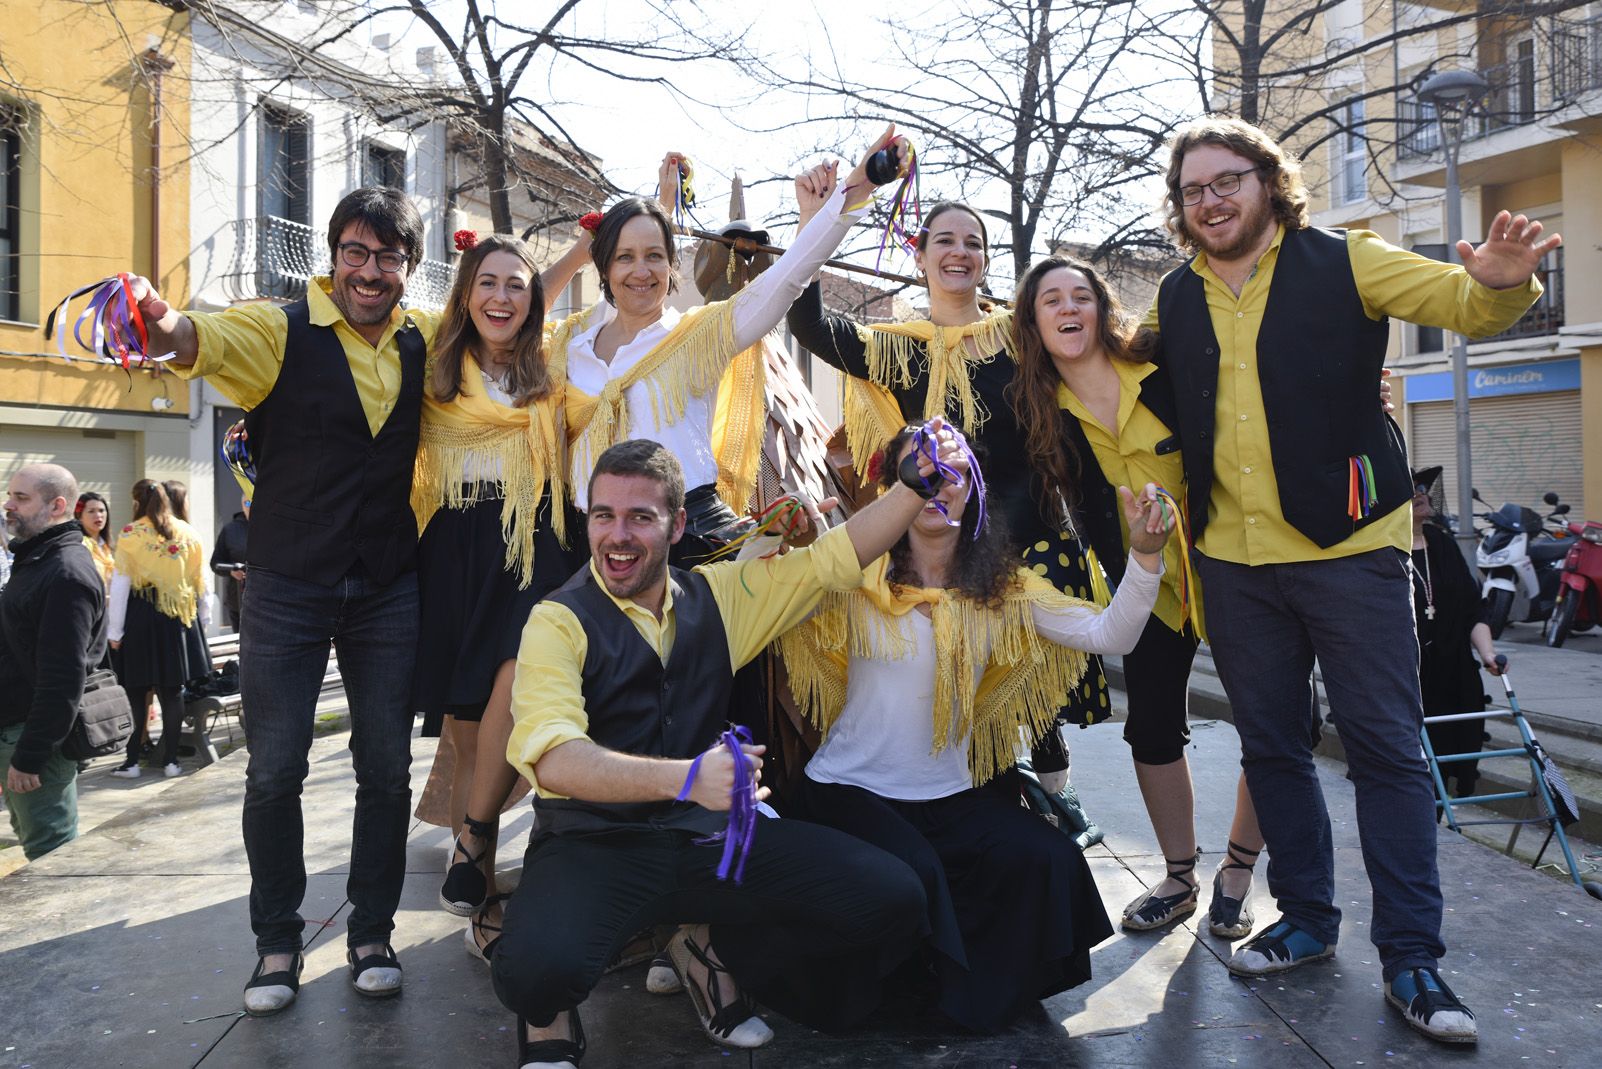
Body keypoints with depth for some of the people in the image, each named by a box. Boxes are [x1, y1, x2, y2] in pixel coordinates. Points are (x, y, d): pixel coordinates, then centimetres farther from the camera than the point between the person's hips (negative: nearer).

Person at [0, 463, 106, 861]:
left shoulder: (66, 574, -19)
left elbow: (61, 679, -24)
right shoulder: (36, 559, 14)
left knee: (48, 853, -3)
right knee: (32, 834, 18)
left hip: (36, 734, -10)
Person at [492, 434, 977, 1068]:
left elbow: (833, 559, 13)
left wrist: (919, 483, 0)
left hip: (709, 837, 4)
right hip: (593, 845, -4)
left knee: (893, 899, -13)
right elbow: (552, 756, -24)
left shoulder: (718, 597, 8)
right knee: (536, 970, -36)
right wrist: (686, 776, -39)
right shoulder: (559, 623, -8)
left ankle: (716, 953, 12)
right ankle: (550, 1015, 5)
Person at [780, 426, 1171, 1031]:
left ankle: (977, 996, 11)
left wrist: (1144, 555, -21)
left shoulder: (1003, 590, 3)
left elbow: (1109, 635, -7)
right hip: (852, 791, -3)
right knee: (910, 874, -30)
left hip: (952, 797, 4)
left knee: (1047, 860, -18)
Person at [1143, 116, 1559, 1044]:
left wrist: (1500, 281, -35)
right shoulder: (1175, 299, 8)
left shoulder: (1344, 263, -3)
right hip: (1233, 559, 4)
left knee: (1387, 747, -1)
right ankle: (1306, 919, 28)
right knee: (1271, 746, 12)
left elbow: (1464, 302, -11)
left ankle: (1412, 956, 9)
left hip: (1348, 546, -4)